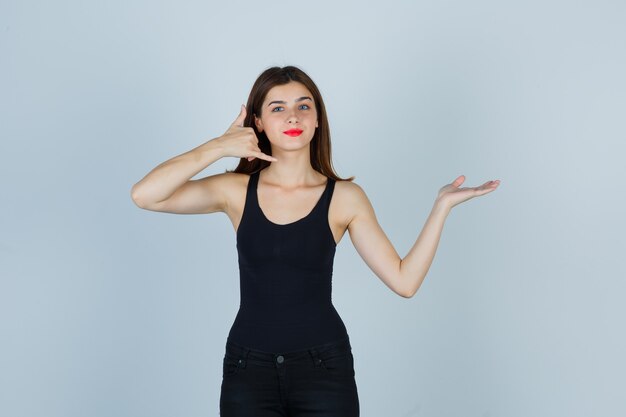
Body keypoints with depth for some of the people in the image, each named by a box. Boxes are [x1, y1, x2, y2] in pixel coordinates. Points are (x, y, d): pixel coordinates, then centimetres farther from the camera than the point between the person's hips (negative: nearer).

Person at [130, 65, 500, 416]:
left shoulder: (344, 197, -2)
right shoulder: (236, 190, -1)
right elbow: (144, 196, -12)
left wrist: (442, 205, -11)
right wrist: (217, 147, -13)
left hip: (324, 367, 0)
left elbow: (404, 280, -6)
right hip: (248, 368, 1)